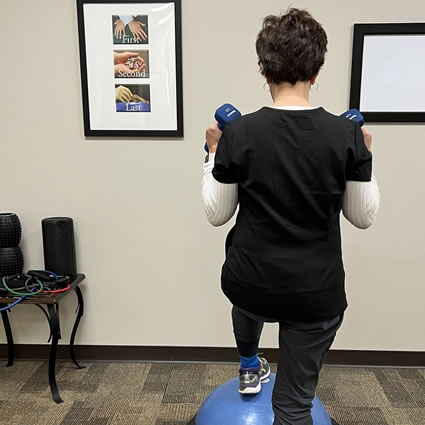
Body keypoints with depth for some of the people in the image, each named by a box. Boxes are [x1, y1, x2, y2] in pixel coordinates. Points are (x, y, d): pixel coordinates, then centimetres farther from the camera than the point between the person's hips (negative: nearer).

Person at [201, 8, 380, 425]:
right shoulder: (348, 135, -9)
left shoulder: (239, 133, -13)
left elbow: (217, 214, -4)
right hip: (317, 292, 0)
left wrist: (214, 154, 6)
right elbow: (363, 216, 1)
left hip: (252, 283, 0)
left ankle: (249, 368, 56)